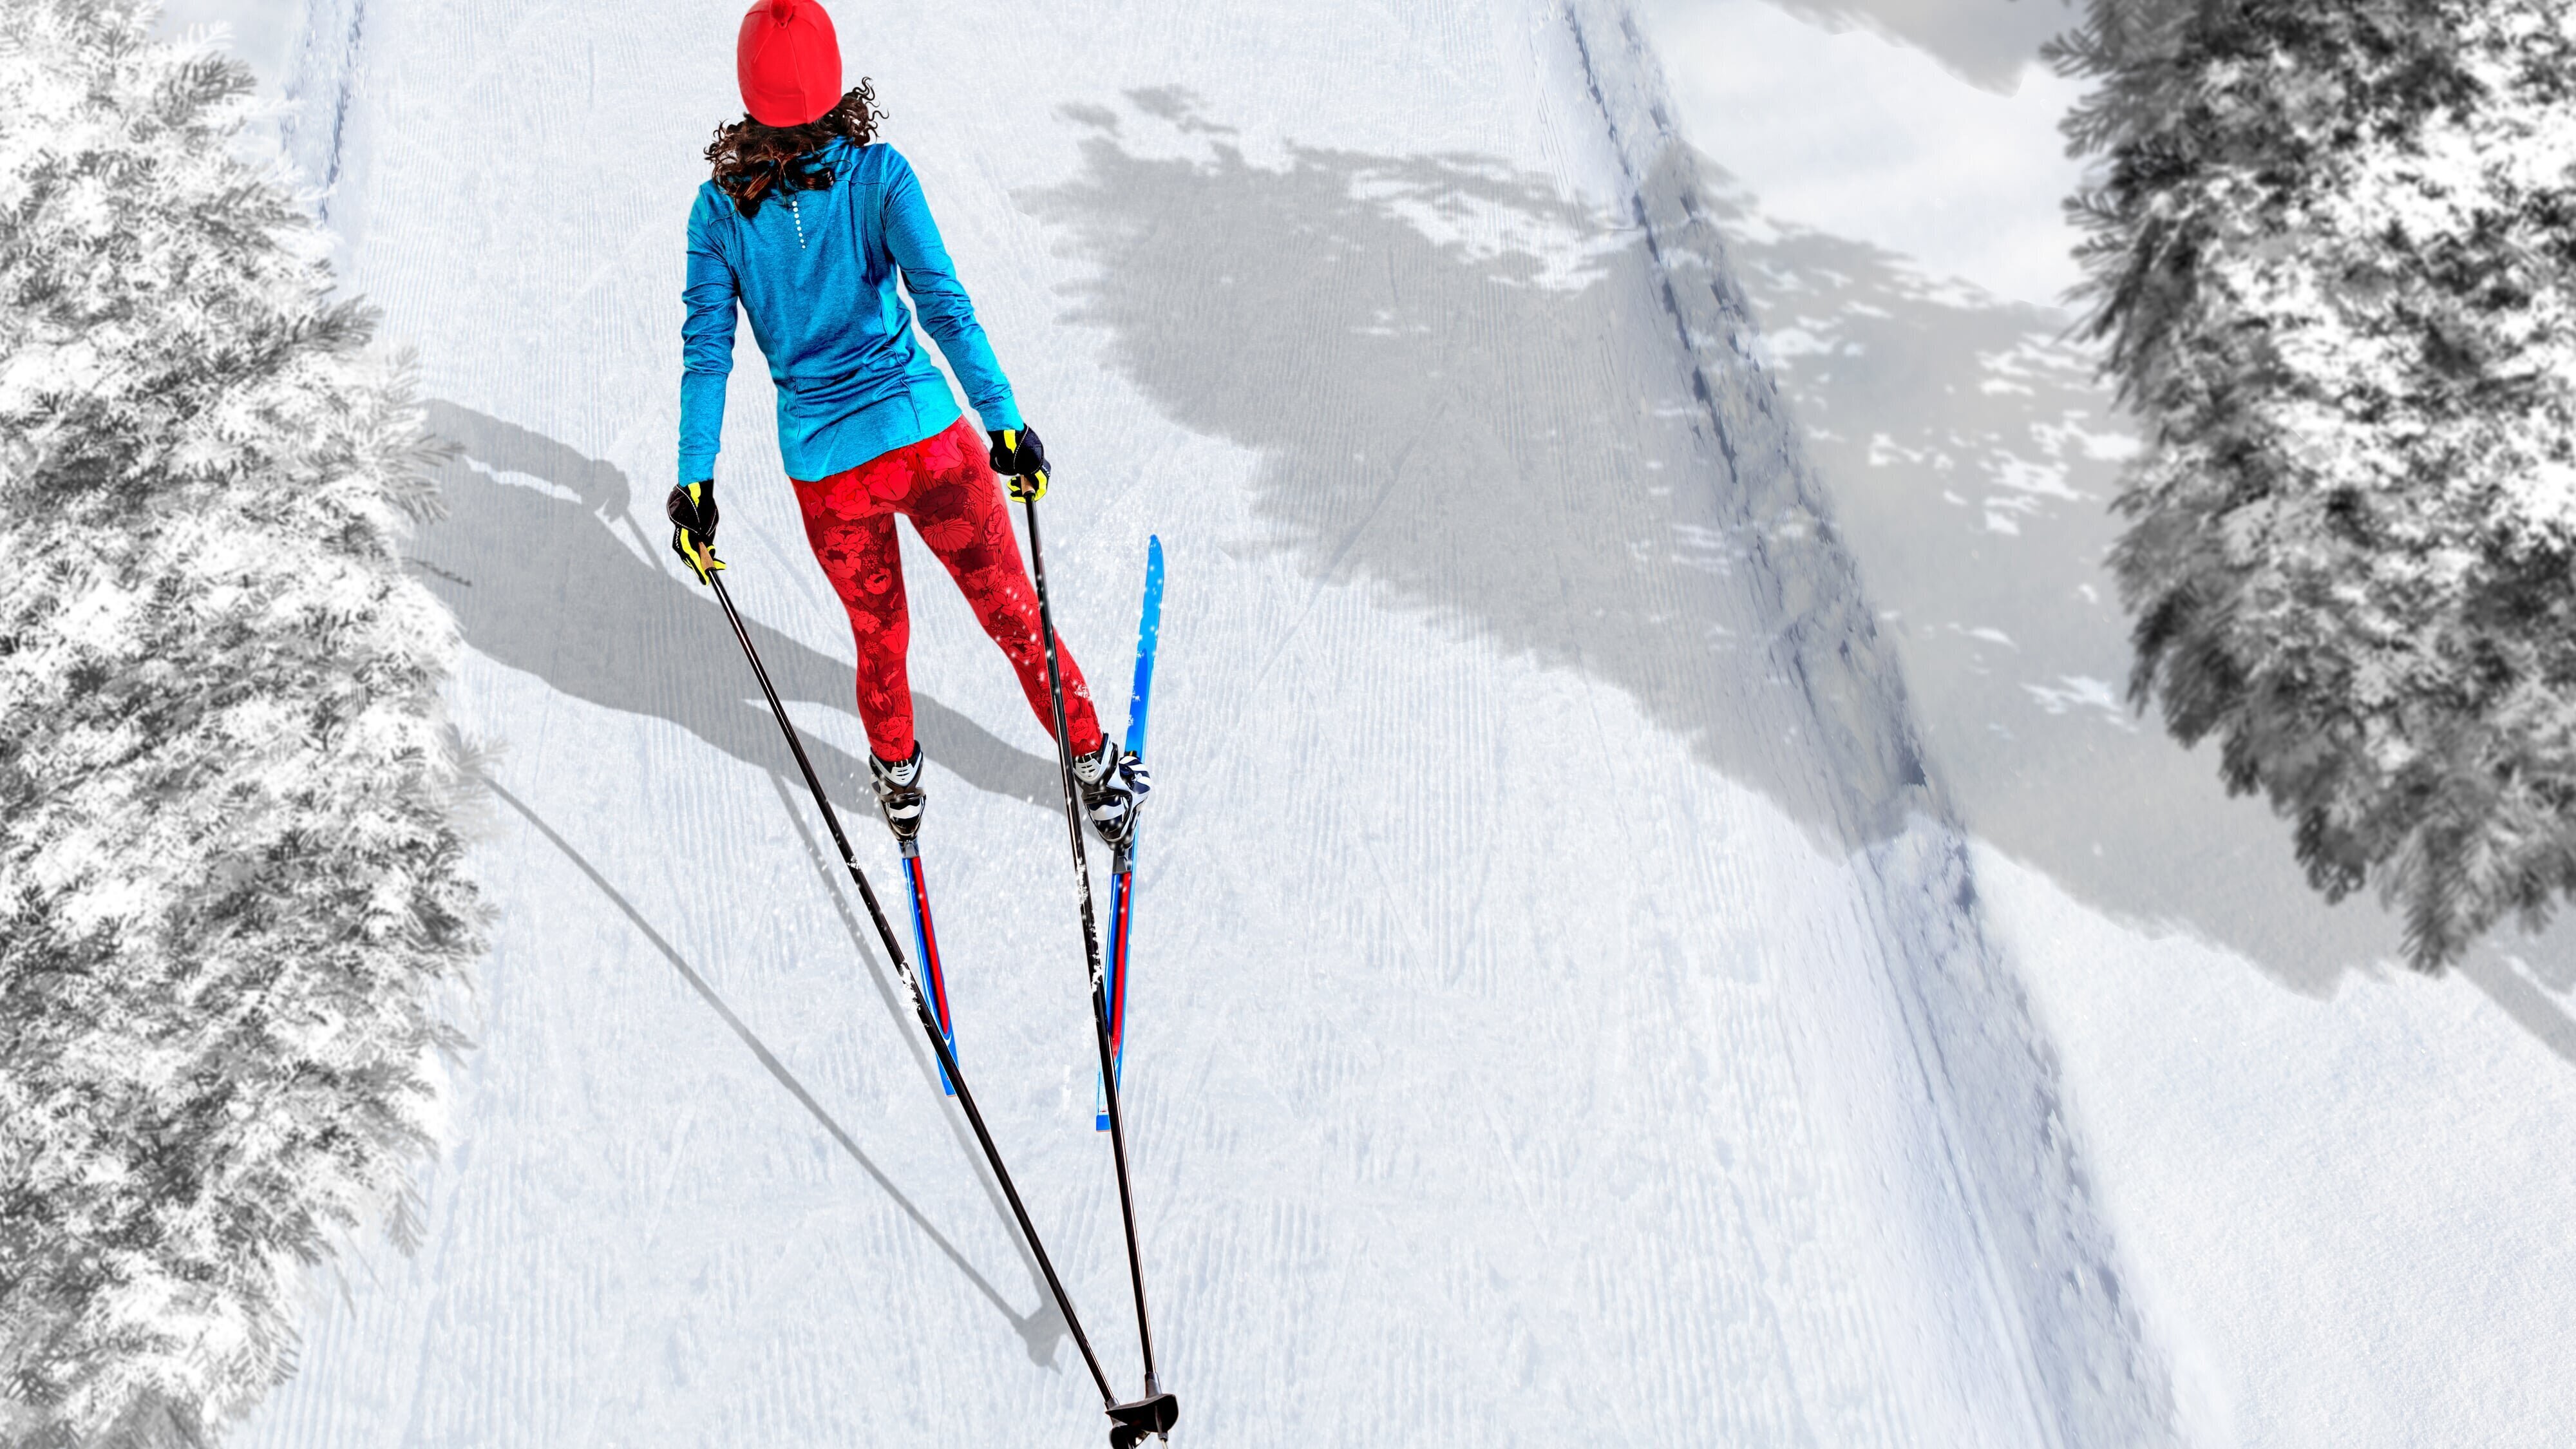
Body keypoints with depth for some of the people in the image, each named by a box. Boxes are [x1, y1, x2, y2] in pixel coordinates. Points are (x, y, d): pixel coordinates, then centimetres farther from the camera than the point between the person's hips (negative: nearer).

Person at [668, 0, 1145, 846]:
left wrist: (694, 485, 1)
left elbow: (706, 353, -4)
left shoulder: (719, 207, -2)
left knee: (878, 634, 25)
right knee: (1014, 615, 15)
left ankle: (898, 785, 45)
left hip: (822, 465, 2)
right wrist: (1005, 422, -14)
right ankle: (1095, 771, 29)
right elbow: (943, 306, -16)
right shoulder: (877, 174, -9)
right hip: (925, 437, -2)